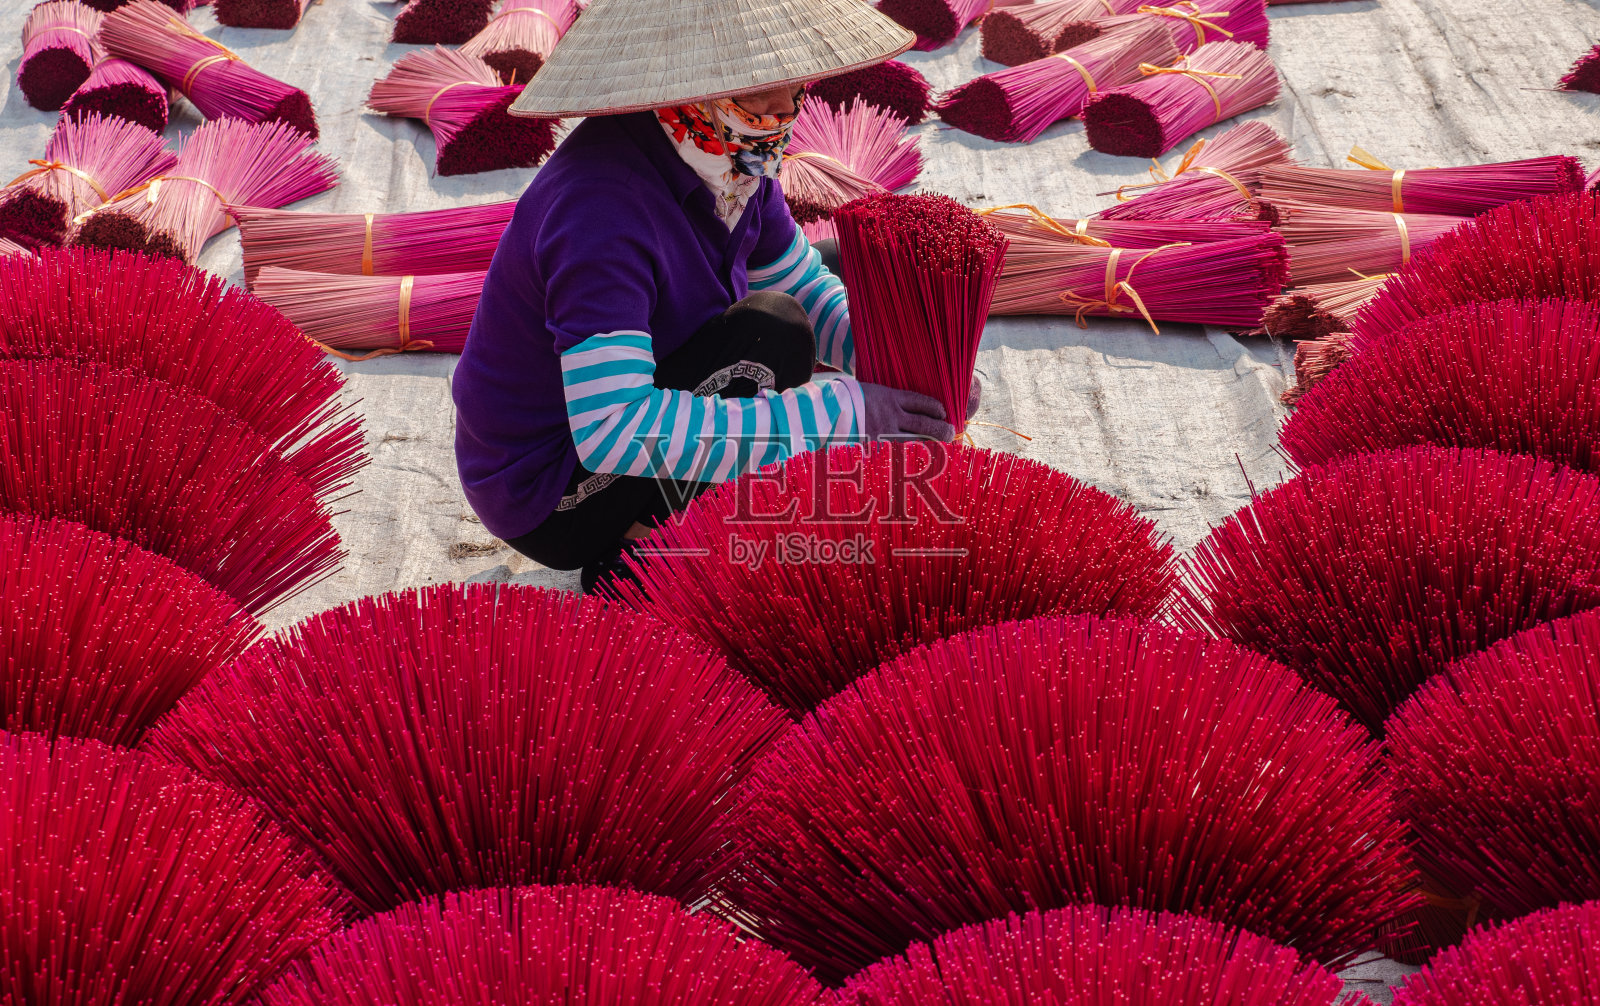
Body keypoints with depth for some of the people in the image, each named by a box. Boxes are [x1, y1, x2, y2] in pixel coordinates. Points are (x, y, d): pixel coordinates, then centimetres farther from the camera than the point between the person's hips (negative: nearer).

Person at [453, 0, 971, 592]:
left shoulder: (731, 156, -4)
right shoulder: (600, 206, -32)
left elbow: (810, 293, 8)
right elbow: (612, 430, -40)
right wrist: (835, 416, -39)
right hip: (548, 506, -9)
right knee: (769, 333, -24)